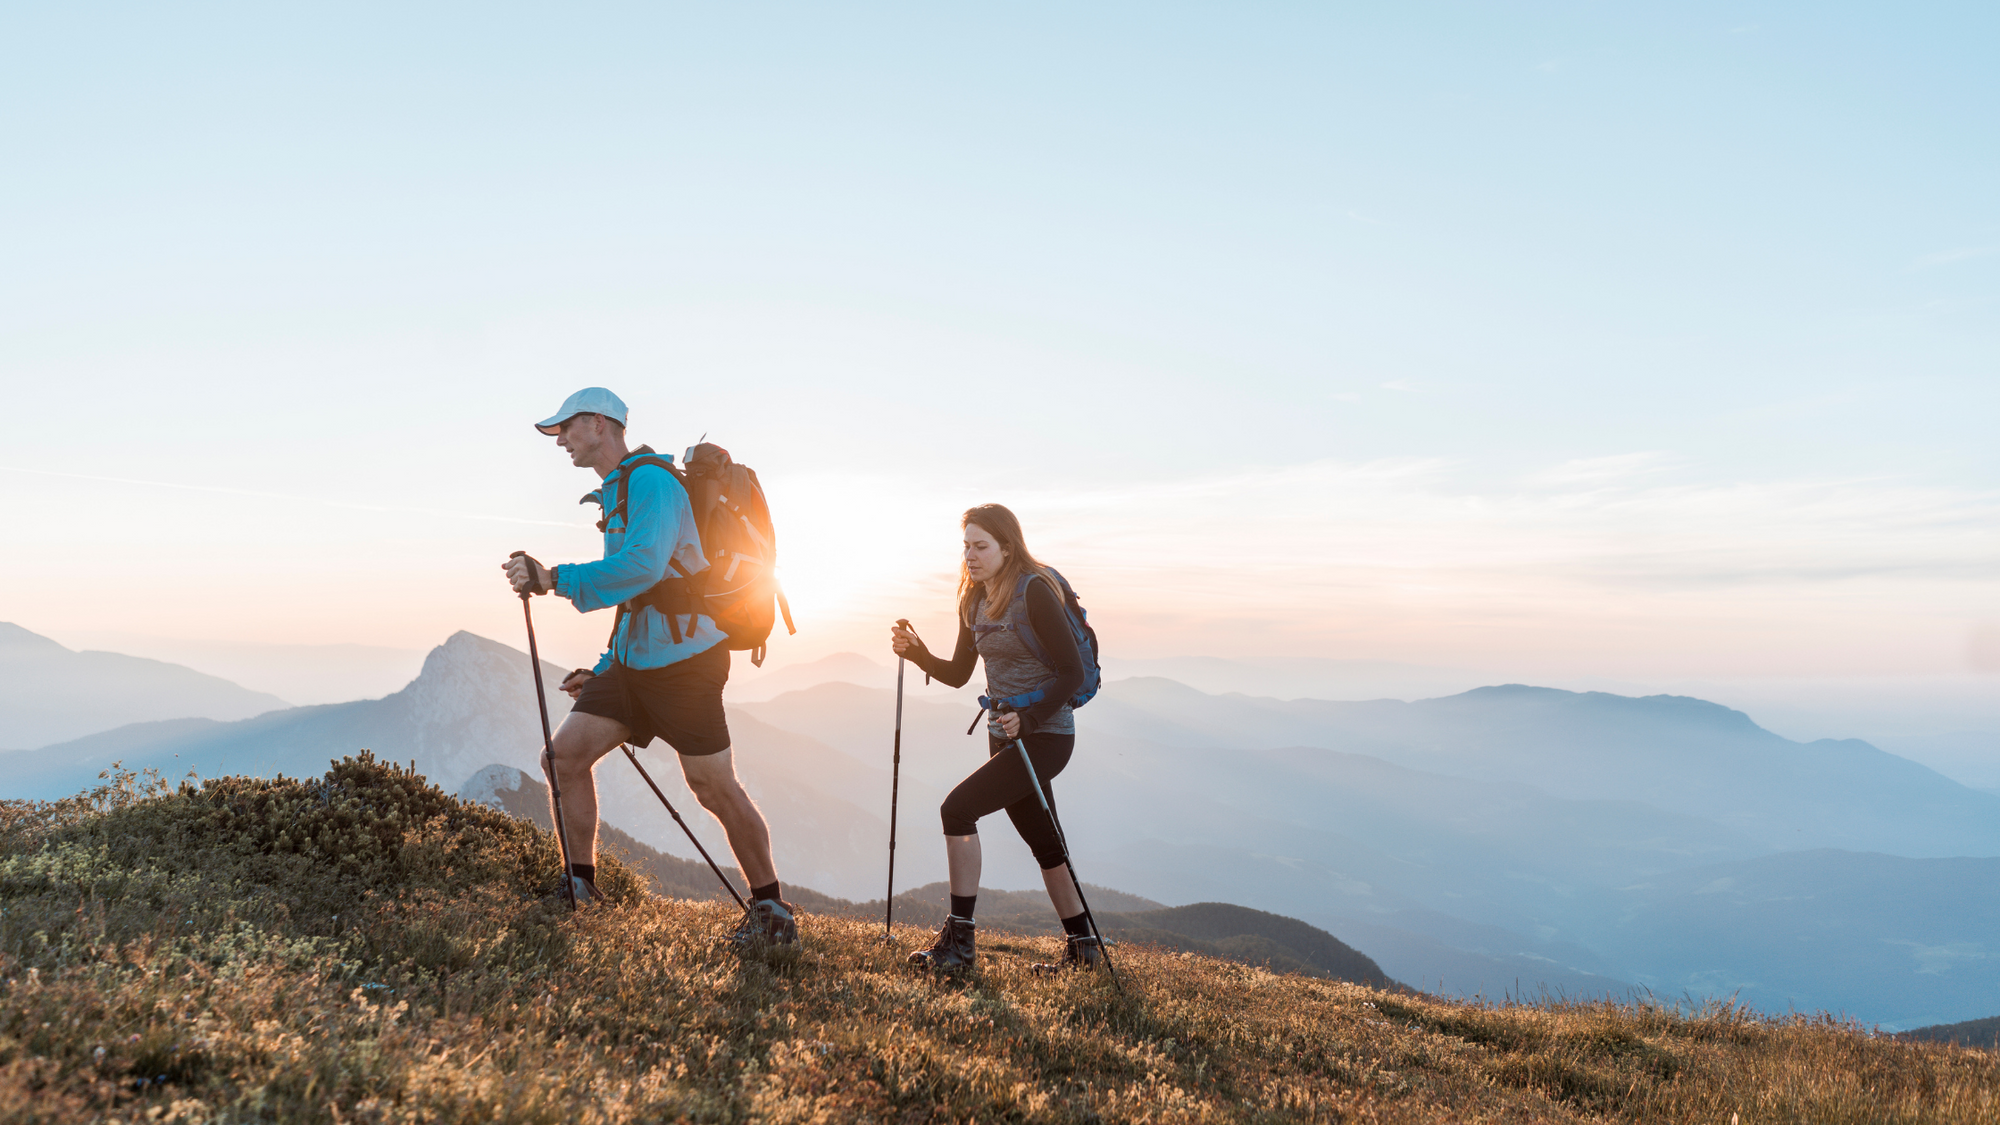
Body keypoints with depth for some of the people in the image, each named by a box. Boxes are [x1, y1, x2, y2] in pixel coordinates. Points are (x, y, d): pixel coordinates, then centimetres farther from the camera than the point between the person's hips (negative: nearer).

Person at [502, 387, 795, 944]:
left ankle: (772, 909, 11)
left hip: (684, 661, -9)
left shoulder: (651, 482, -12)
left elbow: (644, 566, -30)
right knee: (566, 753, -1)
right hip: (633, 661, 9)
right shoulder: (617, 494, 19)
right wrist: (603, 668, 22)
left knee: (715, 788, -3)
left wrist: (554, 578, -25)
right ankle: (579, 884, 14)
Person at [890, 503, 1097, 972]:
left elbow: (1073, 672, -17)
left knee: (958, 807, -18)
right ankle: (1082, 946, 29)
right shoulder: (974, 600, 8)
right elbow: (958, 674, 14)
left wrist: (1029, 718, -27)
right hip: (1006, 735, 8)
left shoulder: (1035, 592, -15)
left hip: (1045, 735, -8)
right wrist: (917, 653, -4)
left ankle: (960, 939, -11)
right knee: (1045, 845, 15)